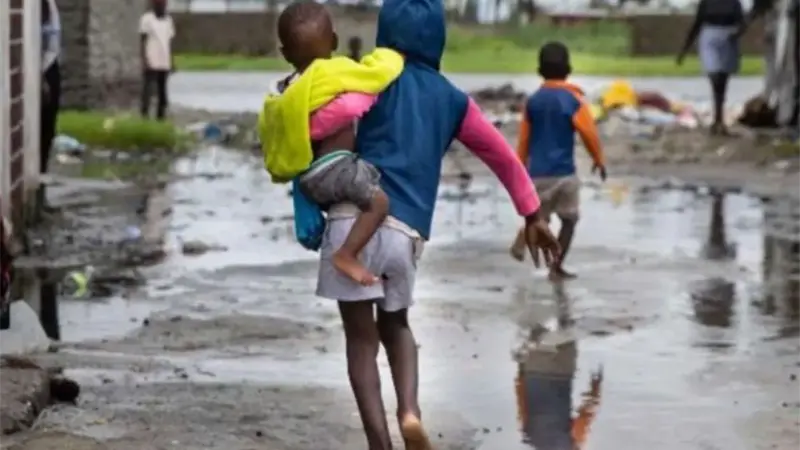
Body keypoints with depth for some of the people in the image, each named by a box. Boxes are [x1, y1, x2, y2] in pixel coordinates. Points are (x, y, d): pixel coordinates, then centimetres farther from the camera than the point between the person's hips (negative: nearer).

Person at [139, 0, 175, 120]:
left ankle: (161, 116, 9)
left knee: (162, 92, 6)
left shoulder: (168, 20, 13)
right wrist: (144, 60, -15)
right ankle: (145, 115, -9)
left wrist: (172, 62, 12)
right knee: (148, 90, -8)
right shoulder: (146, 19, -5)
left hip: (164, 63, 6)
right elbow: (143, 41, -6)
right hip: (151, 63, -6)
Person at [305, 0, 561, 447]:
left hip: (356, 219, -3)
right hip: (406, 232, 3)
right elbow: (503, 154, 26)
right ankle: (410, 411, 0)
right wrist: (533, 215, 35)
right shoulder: (451, 98, 19)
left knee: (361, 336, 7)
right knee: (395, 325, 26)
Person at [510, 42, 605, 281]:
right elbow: (589, 133, -5)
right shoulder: (573, 99, -8)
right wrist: (599, 160, 10)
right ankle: (556, 268, 6)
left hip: (537, 172, 3)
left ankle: (525, 235, -21)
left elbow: (523, 140, 8)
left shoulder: (532, 101, 4)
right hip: (563, 171, -3)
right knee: (569, 219, 13)